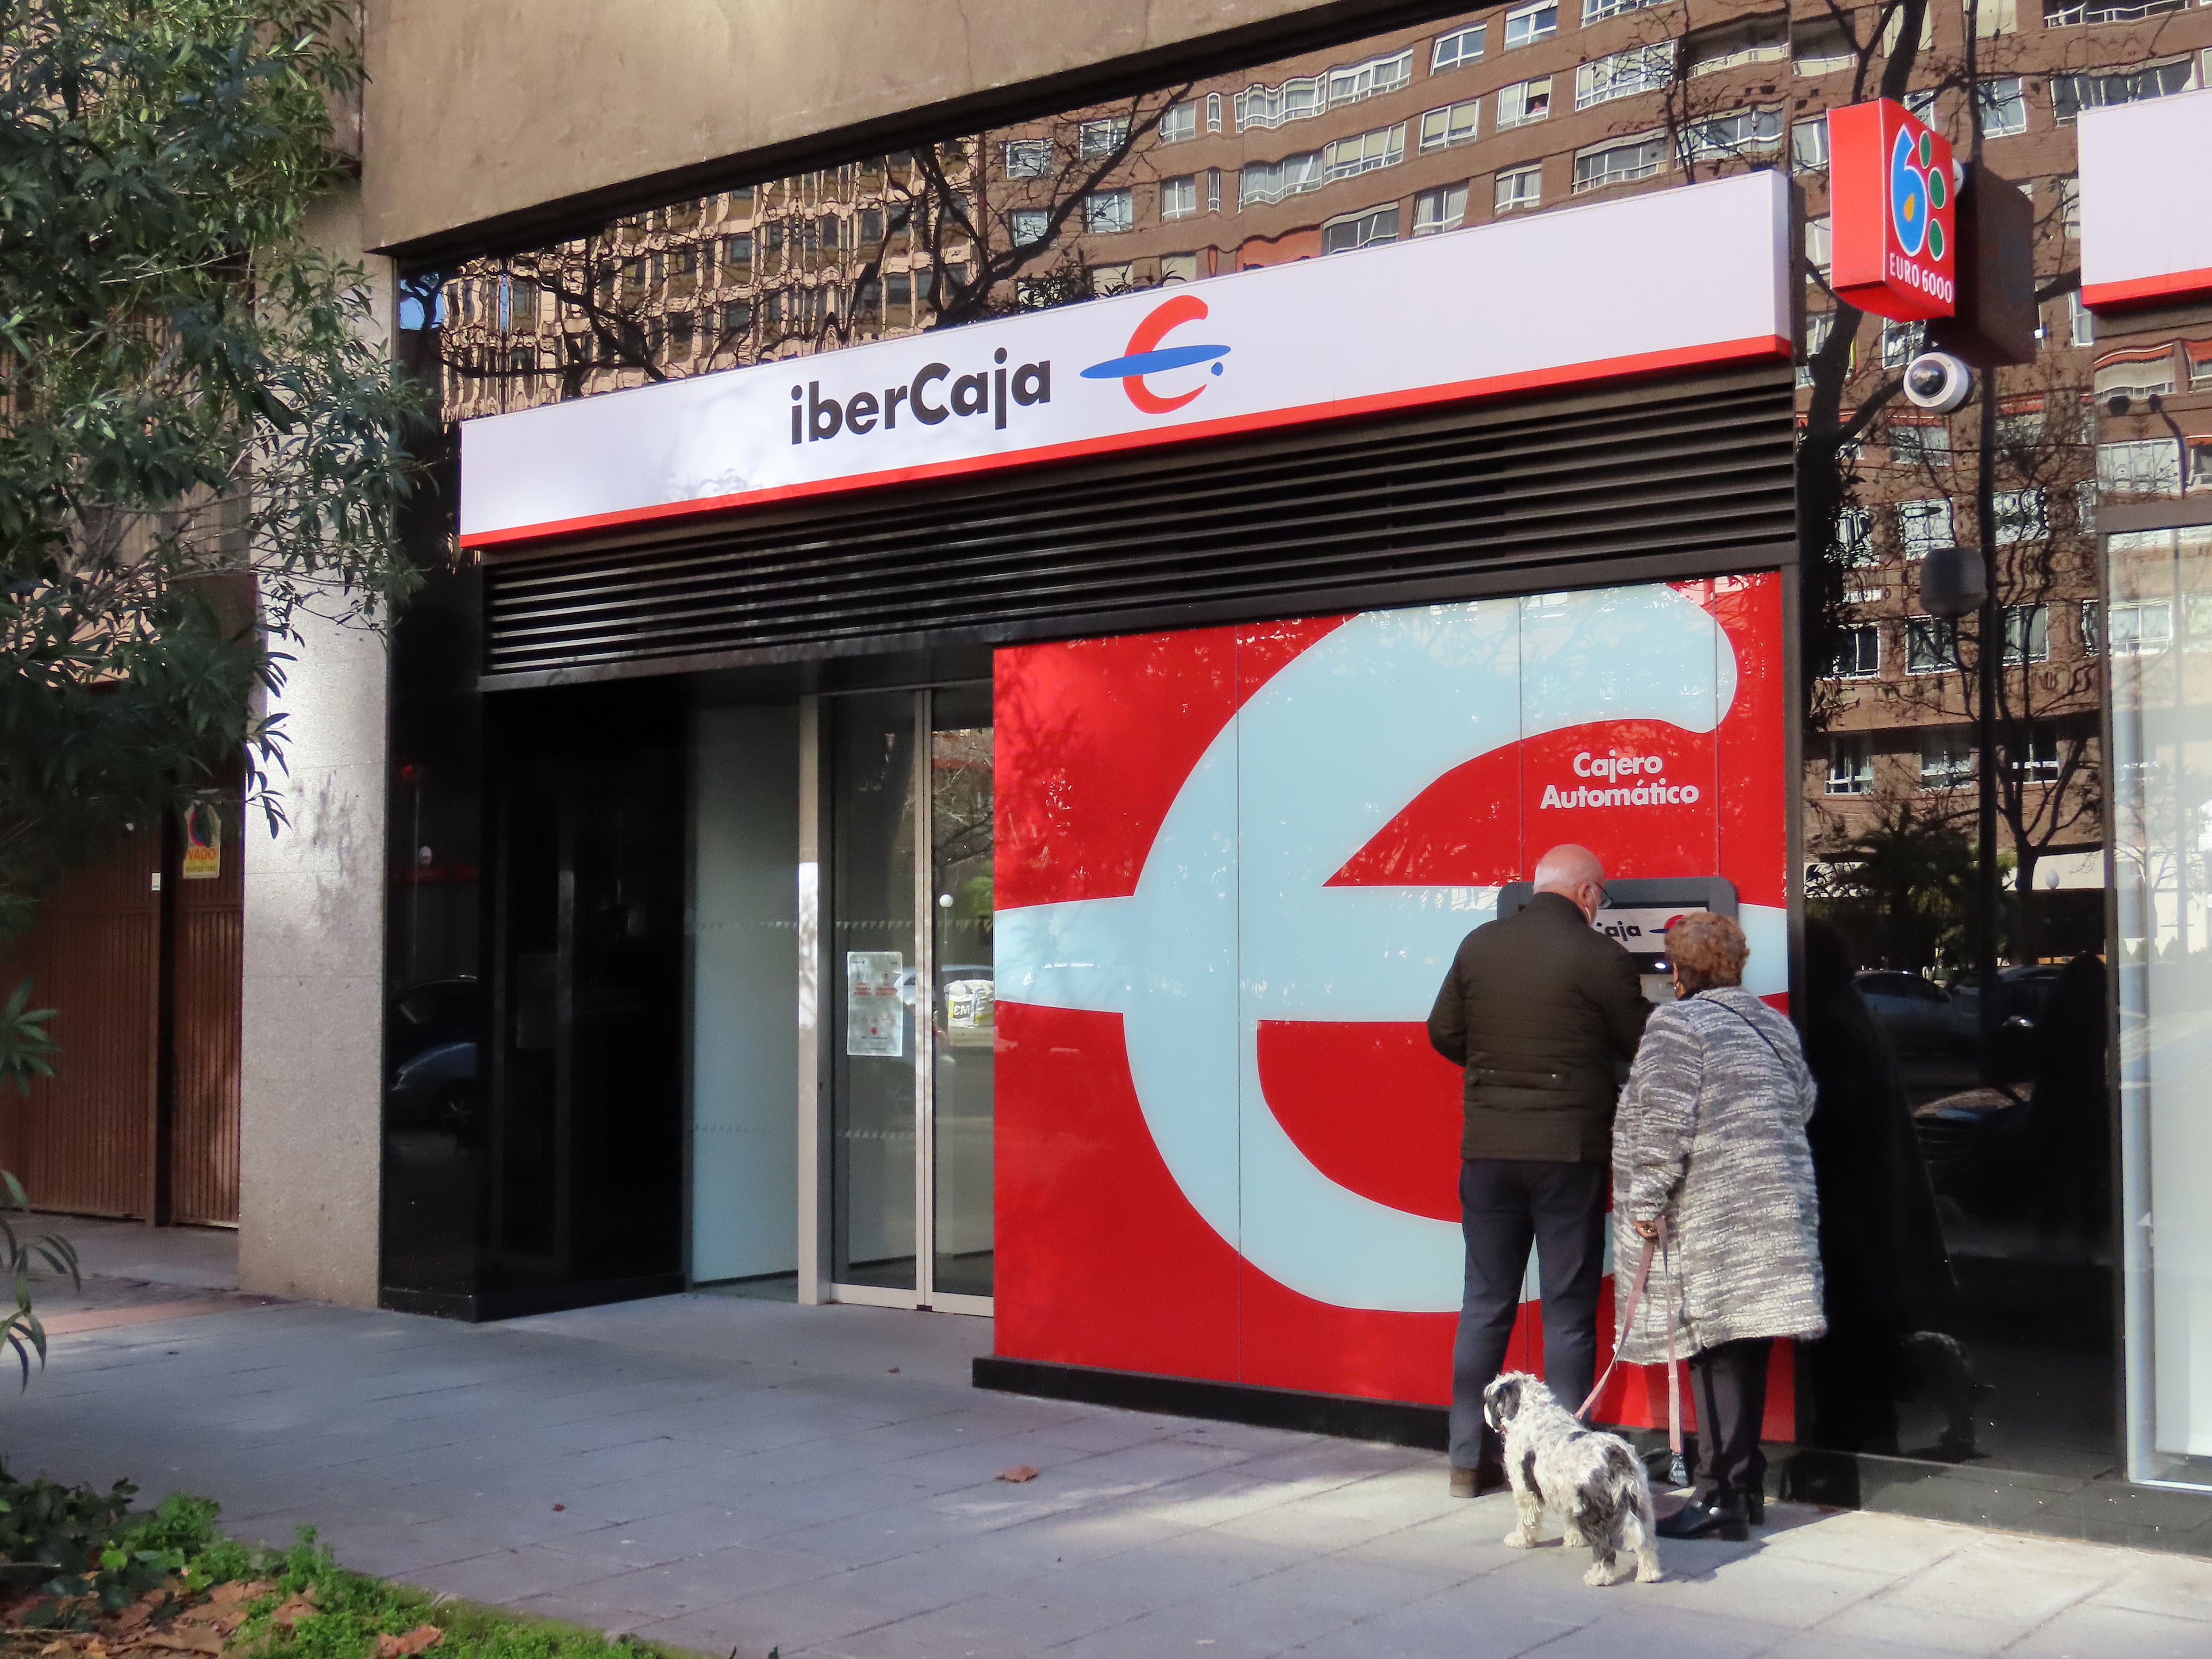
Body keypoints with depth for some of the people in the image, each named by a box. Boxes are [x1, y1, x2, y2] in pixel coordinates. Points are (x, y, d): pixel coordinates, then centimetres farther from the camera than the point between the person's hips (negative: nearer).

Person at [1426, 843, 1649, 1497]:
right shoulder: (1599, 957, -11)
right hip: (1570, 1148, -4)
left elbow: (1444, 1033, 9)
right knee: (1568, 1310, 5)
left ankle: (1470, 1458, 17)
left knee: (1485, 1302, 12)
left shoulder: (1479, 945, 3)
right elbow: (1642, 1046, -3)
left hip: (1487, 1147, 4)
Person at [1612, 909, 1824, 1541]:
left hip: (1710, 1216, -8)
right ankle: (1747, 1487, 20)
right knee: (1745, 1348, 13)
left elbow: (1664, 1124, -15)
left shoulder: (1678, 1023, -9)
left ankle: (1721, 1495, -3)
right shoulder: (1774, 1026, 15)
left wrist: (1646, 1201, -11)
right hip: (1773, 1213, 8)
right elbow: (1803, 1104, 22)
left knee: (1714, 1351, -5)